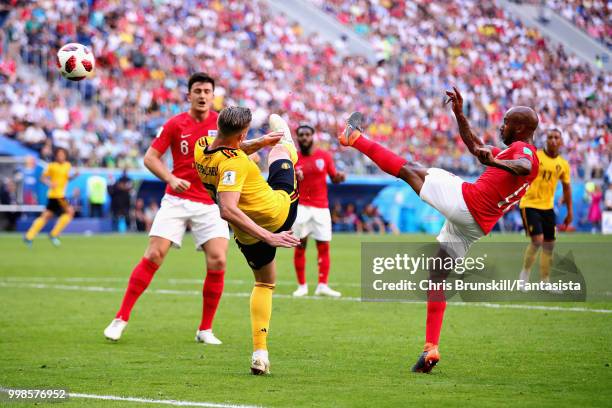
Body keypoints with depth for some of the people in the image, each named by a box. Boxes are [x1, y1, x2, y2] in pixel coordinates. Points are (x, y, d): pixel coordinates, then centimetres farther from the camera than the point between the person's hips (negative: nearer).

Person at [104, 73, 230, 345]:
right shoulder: (175, 124, 0)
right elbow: (150, 157, 0)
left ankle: (206, 329, 3)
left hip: (211, 203, 1)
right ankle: (122, 318, 0)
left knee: (217, 262, -12)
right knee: (153, 255, -10)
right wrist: (171, 178, -15)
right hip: (177, 200, -1)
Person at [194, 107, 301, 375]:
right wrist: (268, 236, -41)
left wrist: (259, 142, 6)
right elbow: (228, 210, -41)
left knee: (263, 284, 25)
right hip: (280, 211, -5)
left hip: (247, 234, 5)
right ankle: (285, 141, 62)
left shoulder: (202, 146, -9)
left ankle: (260, 352, 10)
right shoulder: (233, 163, -32)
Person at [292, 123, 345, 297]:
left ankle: (322, 286, -3)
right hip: (301, 207, -1)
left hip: (321, 208, 1)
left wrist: (339, 177, -12)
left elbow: (333, 178, 10)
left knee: (324, 246, -3)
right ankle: (302, 286, 2)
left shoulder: (324, 156, 5)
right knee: (300, 245, -4)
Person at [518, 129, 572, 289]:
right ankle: (525, 273, 3)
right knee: (537, 240, -18)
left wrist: (570, 211, 14)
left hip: (548, 207, 5)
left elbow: (566, 187, 15)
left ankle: (545, 282, 18)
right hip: (530, 205, -5)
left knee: (549, 245, 6)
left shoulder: (563, 164, 6)